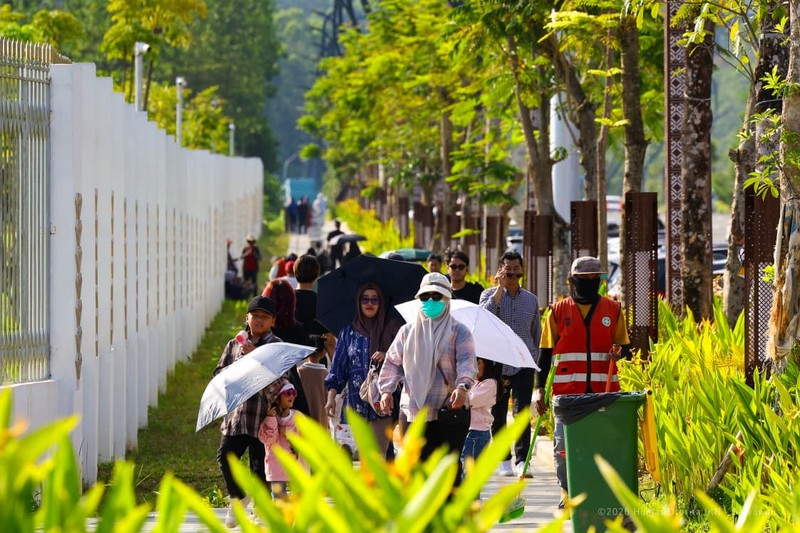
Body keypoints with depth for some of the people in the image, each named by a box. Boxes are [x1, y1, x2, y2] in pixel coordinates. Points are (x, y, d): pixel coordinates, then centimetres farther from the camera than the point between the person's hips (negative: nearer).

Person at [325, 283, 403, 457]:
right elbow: (338, 367, 9)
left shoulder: (392, 328, 7)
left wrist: (388, 356, -14)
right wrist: (331, 397, -1)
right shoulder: (348, 332, 11)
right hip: (357, 402, 2)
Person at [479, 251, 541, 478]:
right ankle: (503, 461, 15)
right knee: (498, 415, 4)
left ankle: (522, 461, -14)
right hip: (496, 364, -1)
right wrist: (500, 287, -16)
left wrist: (534, 357, 14)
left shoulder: (531, 299, 12)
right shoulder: (490, 294, 4)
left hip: (523, 366, 1)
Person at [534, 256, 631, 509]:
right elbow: (545, 353, 9)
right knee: (563, 445, -4)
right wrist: (539, 389, 2)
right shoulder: (558, 311, 7)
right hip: (568, 392, -1)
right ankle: (567, 492, 11)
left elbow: (625, 347, 16)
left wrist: (620, 352, -9)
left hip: (605, 392, 1)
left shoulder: (612, 309, 10)